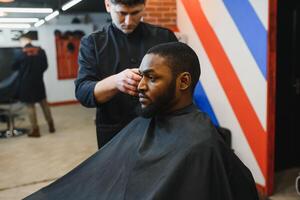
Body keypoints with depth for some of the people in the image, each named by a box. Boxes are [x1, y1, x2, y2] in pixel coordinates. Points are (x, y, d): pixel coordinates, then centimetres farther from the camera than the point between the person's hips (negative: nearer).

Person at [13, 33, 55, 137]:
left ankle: (35, 130, 8)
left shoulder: (22, 53, -11)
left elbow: (14, 67, 0)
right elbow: (45, 66, 2)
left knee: (30, 106, 5)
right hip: (39, 81, 4)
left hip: (26, 82, -4)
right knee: (44, 103, 15)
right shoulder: (40, 50, -2)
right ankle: (51, 126, 20)